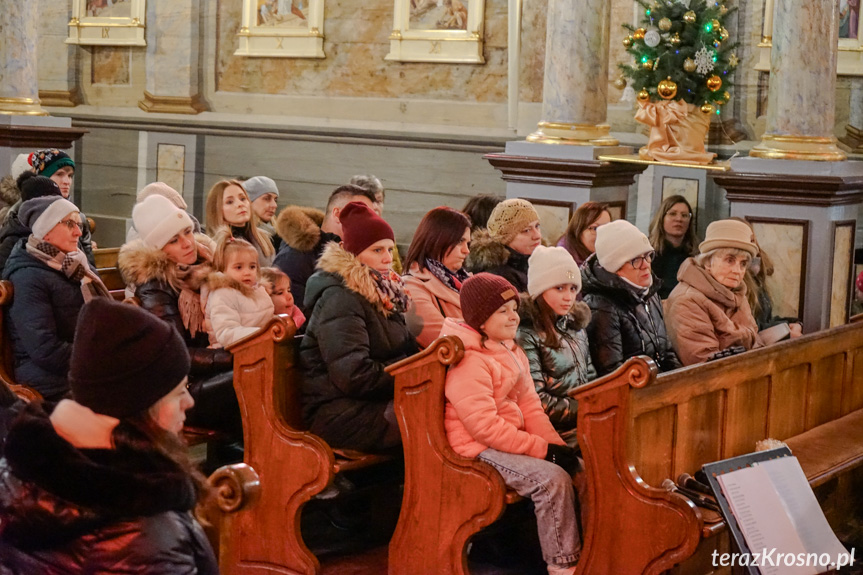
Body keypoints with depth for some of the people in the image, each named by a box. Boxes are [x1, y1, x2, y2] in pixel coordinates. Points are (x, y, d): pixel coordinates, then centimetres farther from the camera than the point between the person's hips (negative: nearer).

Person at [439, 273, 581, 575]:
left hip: (511, 438, 9)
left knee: (577, 465, -4)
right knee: (553, 478, -25)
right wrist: (542, 449, -21)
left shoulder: (510, 350, 13)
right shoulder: (469, 361, -18)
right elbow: (484, 426, -24)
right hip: (479, 449, -9)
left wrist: (556, 444, -6)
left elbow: (530, 404, 10)